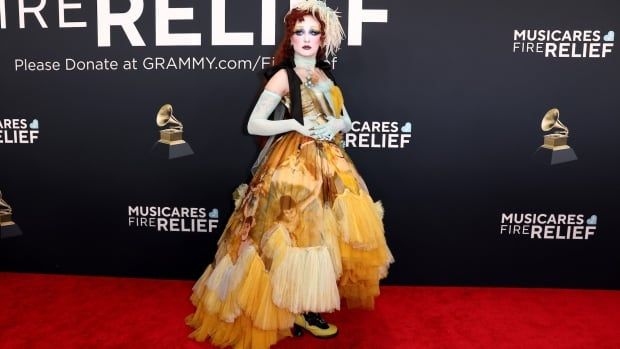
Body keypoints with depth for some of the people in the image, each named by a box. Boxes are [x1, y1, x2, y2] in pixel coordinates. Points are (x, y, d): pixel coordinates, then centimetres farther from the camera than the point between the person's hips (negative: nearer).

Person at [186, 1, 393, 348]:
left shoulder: (327, 75, 14)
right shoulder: (283, 76, -5)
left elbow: (346, 120, 16)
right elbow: (253, 124, -10)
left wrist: (334, 126, -6)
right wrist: (295, 124, -18)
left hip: (329, 162, 7)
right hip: (294, 162, -6)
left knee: (326, 232, 8)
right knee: (301, 233, -4)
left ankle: (311, 303, 23)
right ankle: (300, 311, 12)